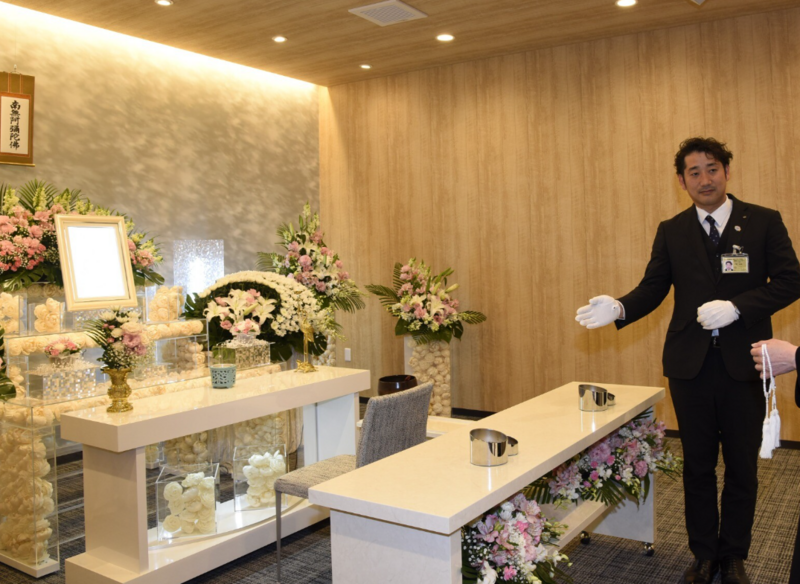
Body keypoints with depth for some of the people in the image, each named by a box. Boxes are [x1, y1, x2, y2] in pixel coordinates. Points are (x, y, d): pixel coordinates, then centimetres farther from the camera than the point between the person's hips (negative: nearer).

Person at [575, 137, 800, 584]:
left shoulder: (764, 222, 0)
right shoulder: (671, 232, 6)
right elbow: (653, 288, 2)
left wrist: (736, 307, -19)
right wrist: (618, 308, -18)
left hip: (743, 363, -1)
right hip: (690, 363, 2)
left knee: (742, 465, 11)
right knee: (698, 464, 13)